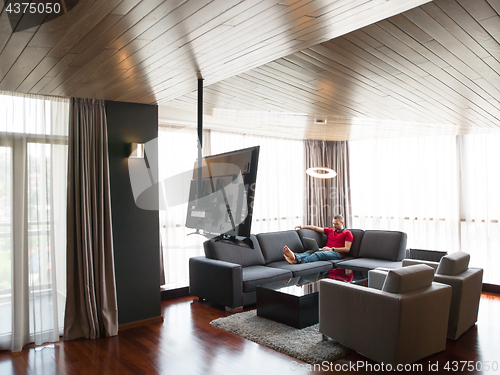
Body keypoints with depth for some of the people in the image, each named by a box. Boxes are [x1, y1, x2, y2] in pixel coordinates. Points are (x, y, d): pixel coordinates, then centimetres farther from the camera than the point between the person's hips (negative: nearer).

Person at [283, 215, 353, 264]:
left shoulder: (347, 233, 9)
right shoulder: (330, 231, 28)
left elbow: (347, 249, -2)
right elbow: (316, 228, 29)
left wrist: (331, 249, -9)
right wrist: (302, 226, 23)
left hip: (337, 253, -6)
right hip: (326, 251, 6)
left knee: (318, 254, -36)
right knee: (310, 252, -25)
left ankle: (297, 260, -60)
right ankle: (294, 256, -57)